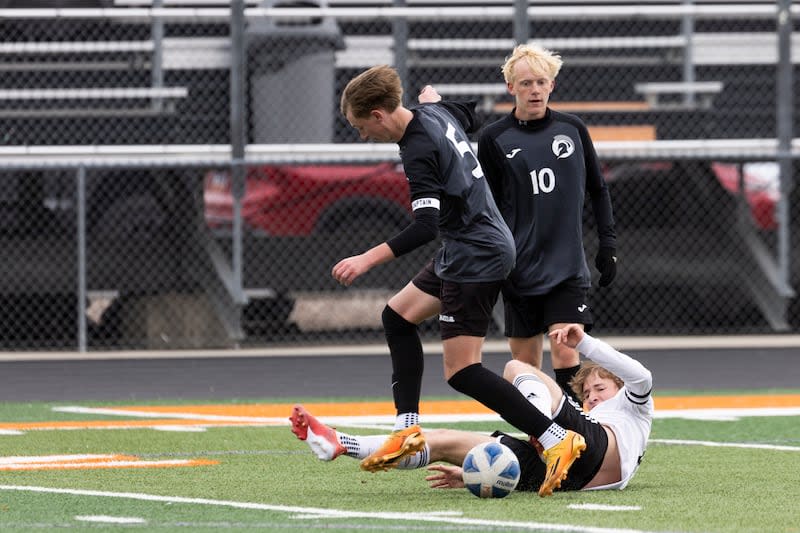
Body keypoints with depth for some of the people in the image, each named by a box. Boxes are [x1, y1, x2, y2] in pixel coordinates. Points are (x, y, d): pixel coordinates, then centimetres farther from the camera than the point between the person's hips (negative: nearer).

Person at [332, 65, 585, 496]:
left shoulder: (419, 150, -22)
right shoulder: (437, 113, 4)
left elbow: (425, 226, -29)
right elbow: (470, 116, 29)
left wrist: (368, 259, -31)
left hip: (476, 257, -11)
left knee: (461, 371, -11)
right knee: (397, 316, 20)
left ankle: (557, 440, -15)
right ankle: (408, 430, 17)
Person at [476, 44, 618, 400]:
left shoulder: (573, 129, 5)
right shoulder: (494, 139, 0)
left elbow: (598, 190, 14)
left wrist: (608, 243, 6)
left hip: (568, 267, 0)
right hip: (521, 272, 0)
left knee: (565, 353, -12)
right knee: (525, 363, 4)